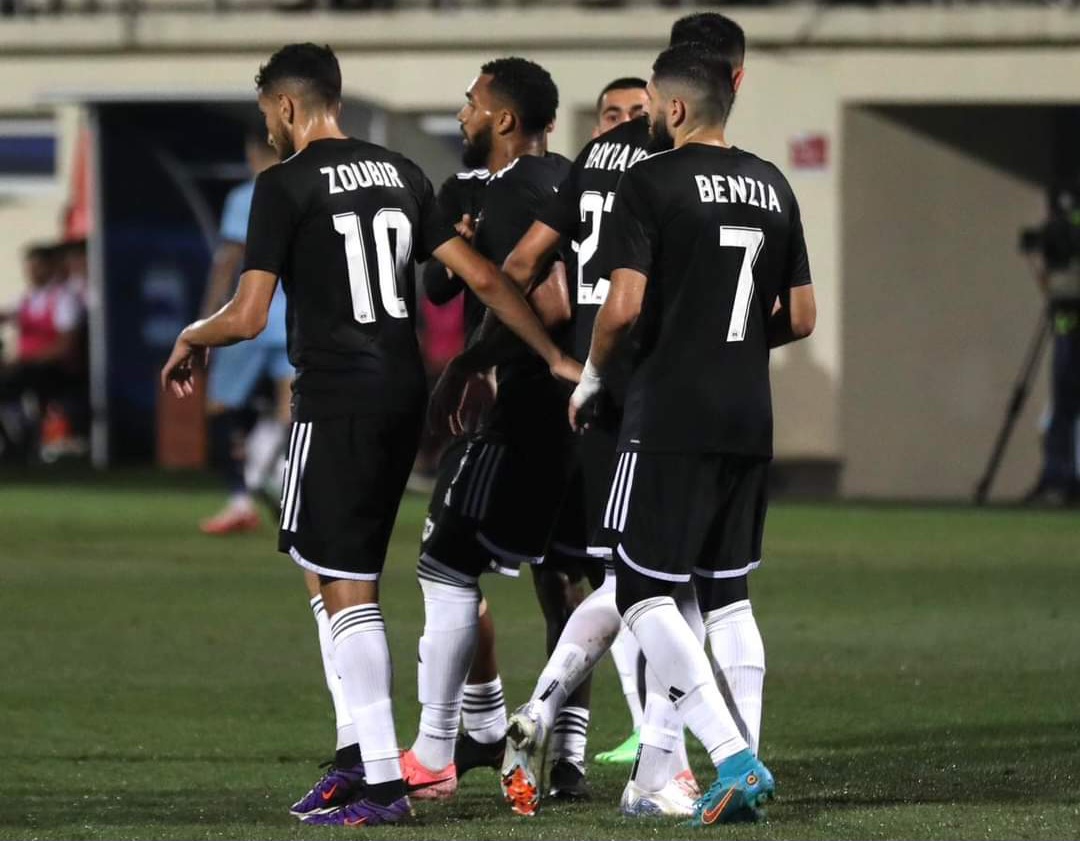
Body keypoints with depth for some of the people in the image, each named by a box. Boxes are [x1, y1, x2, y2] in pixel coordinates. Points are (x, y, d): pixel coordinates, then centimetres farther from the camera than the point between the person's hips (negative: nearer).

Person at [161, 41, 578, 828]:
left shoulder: (285, 186, -8)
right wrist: (555, 358, 18)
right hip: (404, 394, 7)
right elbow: (484, 278, 11)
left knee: (346, 587, -5)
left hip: (336, 401, -7)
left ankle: (383, 784, -8)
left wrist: (191, 338, 7)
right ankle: (361, 752, 14)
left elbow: (248, 316, -13)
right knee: (345, 576, 17)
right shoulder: (402, 175, 12)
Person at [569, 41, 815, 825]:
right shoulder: (773, 187, 10)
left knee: (645, 592, -2)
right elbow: (800, 317, 13)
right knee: (727, 592, 15)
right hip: (749, 421, 6)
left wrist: (590, 379, 1)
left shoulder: (652, 184, -9)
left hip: (671, 419, -6)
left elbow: (624, 306, -16)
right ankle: (745, 772, 9)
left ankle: (733, 759, -16)